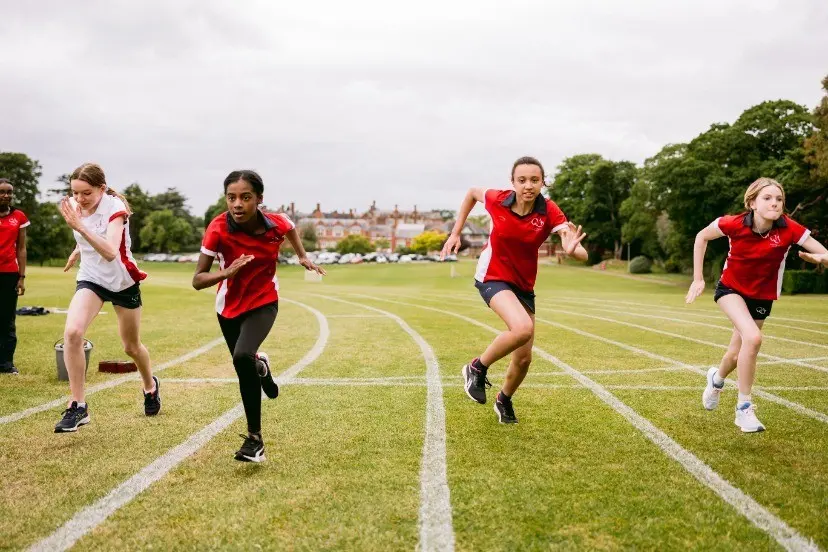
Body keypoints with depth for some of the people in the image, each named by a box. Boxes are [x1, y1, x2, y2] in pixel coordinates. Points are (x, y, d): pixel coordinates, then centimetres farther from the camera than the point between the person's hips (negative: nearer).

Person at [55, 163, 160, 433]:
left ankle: (150, 386, 45)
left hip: (123, 281, -3)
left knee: (131, 346, 12)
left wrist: (80, 227, -48)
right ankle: (78, 406, -14)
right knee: (72, 332, -24)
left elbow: (110, 253, -40)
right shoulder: (74, 205, -9)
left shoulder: (115, 208, -24)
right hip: (91, 278, 3)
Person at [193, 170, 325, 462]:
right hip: (229, 307, 2)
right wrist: (227, 272, -38)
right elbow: (197, 280, -22)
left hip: (263, 303, -1)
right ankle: (260, 366, 57)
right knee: (246, 370, 15)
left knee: (242, 357, -28)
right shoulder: (218, 228, -24)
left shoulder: (276, 223, -19)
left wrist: (303, 256, 5)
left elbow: (291, 227, 9)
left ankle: (254, 438, -13)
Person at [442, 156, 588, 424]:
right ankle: (477, 368, -8)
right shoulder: (498, 200, -18)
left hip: (524, 284, 3)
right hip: (493, 277, -3)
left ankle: (504, 400, 38)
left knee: (524, 358, 8)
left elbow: (582, 255, -29)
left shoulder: (549, 212, -19)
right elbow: (472, 192, 7)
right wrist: (455, 233, 4)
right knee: (523, 327, -32)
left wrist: (572, 249, -53)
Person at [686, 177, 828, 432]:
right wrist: (697, 278, -6)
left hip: (762, 297, 3)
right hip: (730, 289, -2)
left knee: (737, 354, 13)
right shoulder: (734, 224, -23)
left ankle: (717, 378, 51)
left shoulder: (789, 229, -23)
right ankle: (744, 408, -12)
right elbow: (701, 237, -6)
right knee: (752, 337, -28)